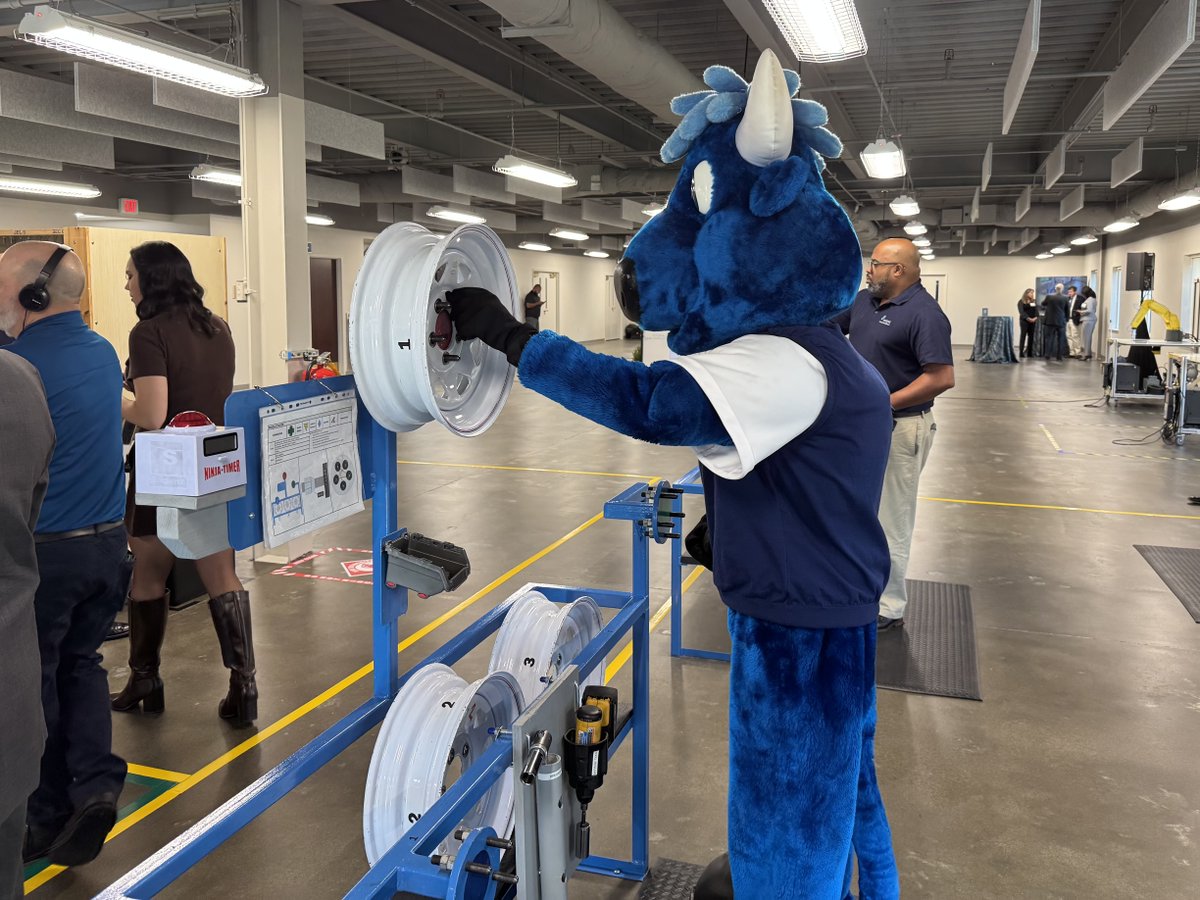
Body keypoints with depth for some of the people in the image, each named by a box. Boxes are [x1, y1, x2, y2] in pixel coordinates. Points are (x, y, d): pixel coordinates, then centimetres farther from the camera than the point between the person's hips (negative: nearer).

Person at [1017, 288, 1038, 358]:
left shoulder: (1034, 301, 13)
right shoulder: (1021, 302, -2)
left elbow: (1036, 310, 6)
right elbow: (1021, 312, -11)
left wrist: (1035, 318, -12)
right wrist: (1028, 318, -19)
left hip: (1033, 321, 5)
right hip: (1024, 321, -5)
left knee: (1031, 336, 3)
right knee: (1023, 336, -7)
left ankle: (1029, 352, 7)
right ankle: (1021, 352, -9)